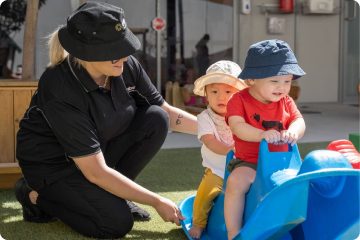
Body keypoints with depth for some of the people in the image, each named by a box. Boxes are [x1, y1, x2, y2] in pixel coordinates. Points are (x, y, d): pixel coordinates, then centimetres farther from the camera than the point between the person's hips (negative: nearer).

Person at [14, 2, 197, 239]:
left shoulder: (127, 66, -16)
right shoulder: (60, 92, -34)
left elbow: (166, 113, 1)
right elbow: (96, 172, -30)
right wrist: (157, 202, -25)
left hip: (99, 146, 7)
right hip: (52, 165, -6)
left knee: (156, 119, -13)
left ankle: (111, 195, 1)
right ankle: (36, 196, 0)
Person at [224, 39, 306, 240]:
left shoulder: (286, 101, 8)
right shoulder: (239, 100, -7)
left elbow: (299, 121, -4)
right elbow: (237, 126, -22)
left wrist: (293, 132, -30)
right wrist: (261, 135, -42)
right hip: (249, 162, -4)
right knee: (236, 182, -33)